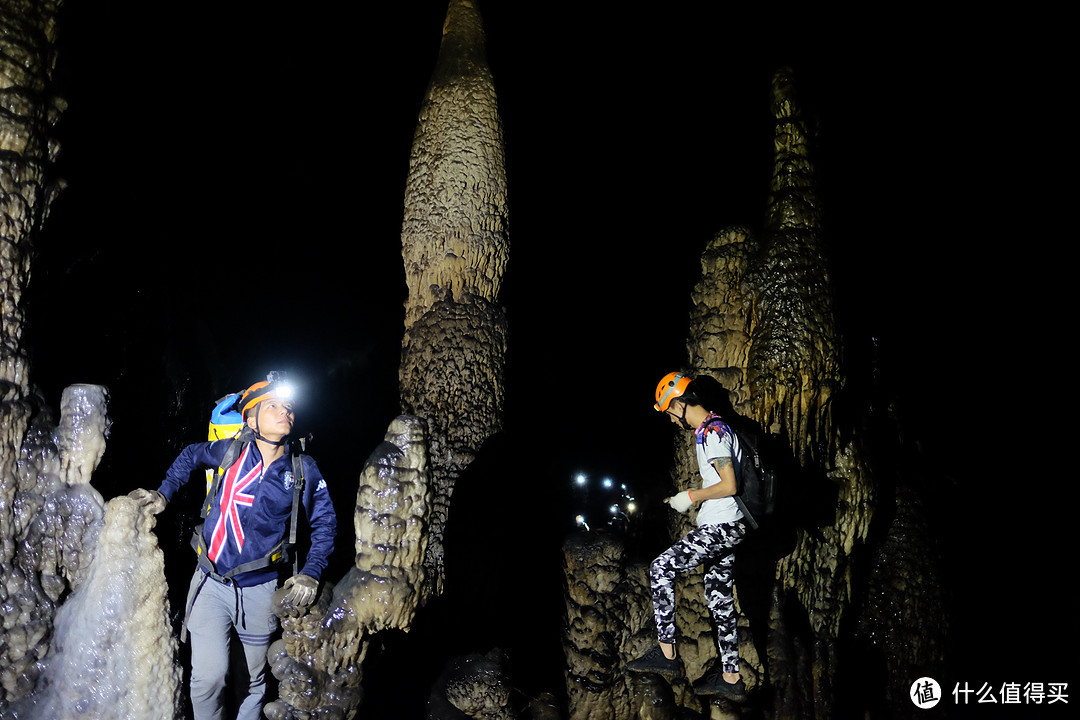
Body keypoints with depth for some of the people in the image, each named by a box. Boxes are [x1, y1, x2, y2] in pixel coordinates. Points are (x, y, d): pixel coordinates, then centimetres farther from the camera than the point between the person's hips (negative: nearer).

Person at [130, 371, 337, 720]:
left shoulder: (304, 471, -4)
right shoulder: (231, 451, -4)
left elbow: (325, 523, 5)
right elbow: (190, 456, 17)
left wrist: (311, 573, -6)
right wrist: (163, 494, 10)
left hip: (259, 589, 1)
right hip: (211, 583, 0)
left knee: (256, 678, 14)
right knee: (208, 677, -5)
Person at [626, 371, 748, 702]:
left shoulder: (712, 432, -17)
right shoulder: (711, 429, 15)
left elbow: (729, 485, -23)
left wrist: (691, 497, -13)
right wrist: (693, 497, 15)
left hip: (719, 528, -10)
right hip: (726, 528, 10)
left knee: (660, 569, -8)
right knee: (720, 598, 13)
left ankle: (666, 654, -3)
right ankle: (730, 678, 22)